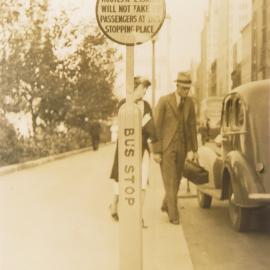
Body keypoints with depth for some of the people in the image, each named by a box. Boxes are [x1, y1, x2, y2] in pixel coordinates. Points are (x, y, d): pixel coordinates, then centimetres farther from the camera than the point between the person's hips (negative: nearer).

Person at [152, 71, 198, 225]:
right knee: (170, 180, -8)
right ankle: (173, 214, -1)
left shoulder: (190, 102, 2)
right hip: (166, 147, -5)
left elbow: (192, 126, 7)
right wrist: (156, 151, -15)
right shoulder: (164, 101, -14)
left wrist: (194, 149, 6)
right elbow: (156, 127, -13)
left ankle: (166, 205, 36)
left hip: (181, 147, 5)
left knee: (177, 179, 14)